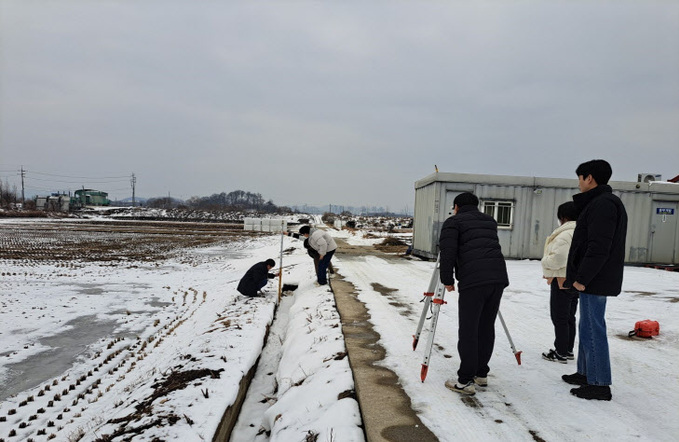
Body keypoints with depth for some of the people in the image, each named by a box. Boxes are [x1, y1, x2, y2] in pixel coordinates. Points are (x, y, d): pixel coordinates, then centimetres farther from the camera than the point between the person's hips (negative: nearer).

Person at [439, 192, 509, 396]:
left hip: (473, 281, -6)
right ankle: (481, 374, 26)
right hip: (499, 277, 6)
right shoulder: (490, 221, 24)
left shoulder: (453, 222, 5)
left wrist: (447, 280, 3)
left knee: (468, 331, 0)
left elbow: (448, 253, -4)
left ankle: (466, 381, 5)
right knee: (486, 327, 15)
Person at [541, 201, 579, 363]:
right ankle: (568, 350, 27)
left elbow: (558, 257, -25)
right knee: (569, 317, 18)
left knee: (559, 318, 0)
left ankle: (561, 353, 7)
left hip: (563, 281, -9)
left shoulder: (565, 233, -20)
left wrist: (546, 263, -5)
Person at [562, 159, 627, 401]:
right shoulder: (599, 203, 18)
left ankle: (599, 384, 4)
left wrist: (582, 278, -20)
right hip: (594, 280, 11)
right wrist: (580, 276, 18)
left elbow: (599, 248, -24)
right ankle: (585, 373, 29)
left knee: (593, 330, -4)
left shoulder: (602, 204, -16)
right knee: (588, 328, 18)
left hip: (595, 281, -11)